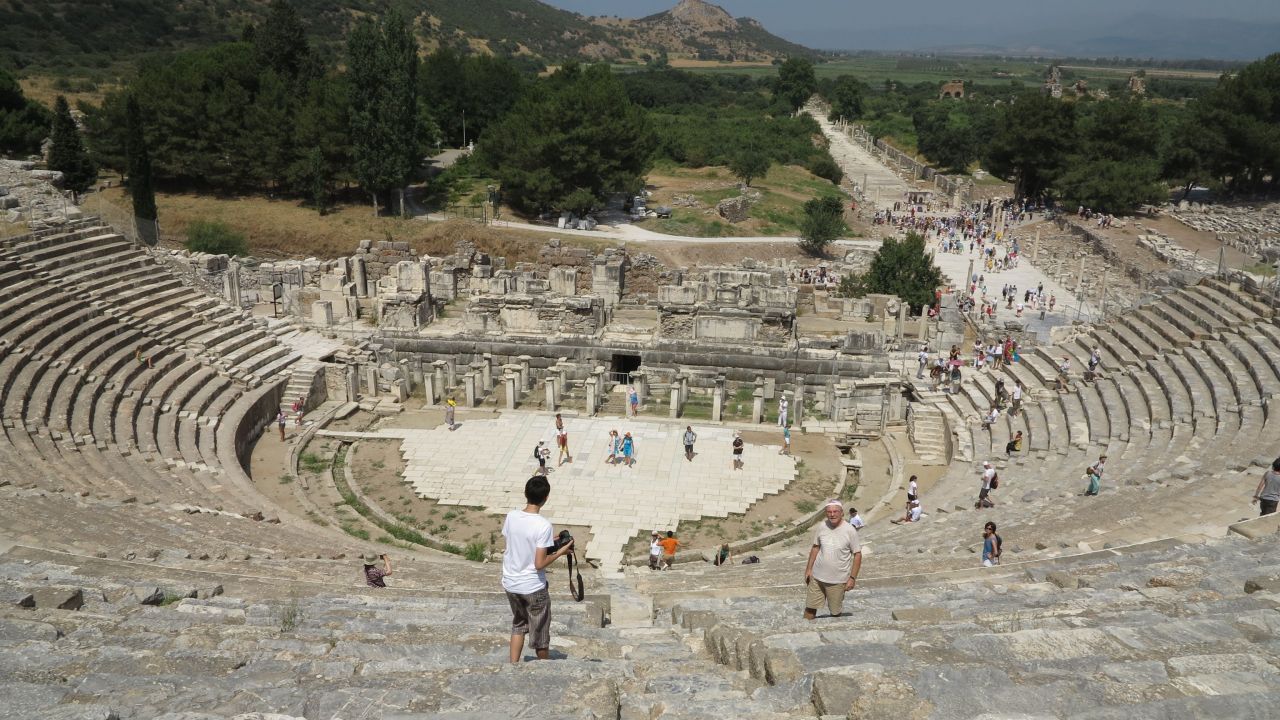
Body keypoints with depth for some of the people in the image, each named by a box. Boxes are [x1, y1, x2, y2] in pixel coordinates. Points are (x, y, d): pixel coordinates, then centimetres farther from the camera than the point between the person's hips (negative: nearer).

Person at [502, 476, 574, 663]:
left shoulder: (511, 517, -7)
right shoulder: (543, 525, -23)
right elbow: (539, 564, -23)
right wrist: (559, 553, -7)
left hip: (510, 583, 5)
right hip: (533, 588, -5)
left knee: (519, 625, 26)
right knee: (540, 630, 17)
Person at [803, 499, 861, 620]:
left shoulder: (850, 530, -14)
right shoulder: (822, 526, -4)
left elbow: (857, 554, -9)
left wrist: (852, 578, -11)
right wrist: (809, 568, 7)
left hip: (837, 580, -3)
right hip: (817, 576, 3)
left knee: (835, 612, 10)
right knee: (810, 608, 10)